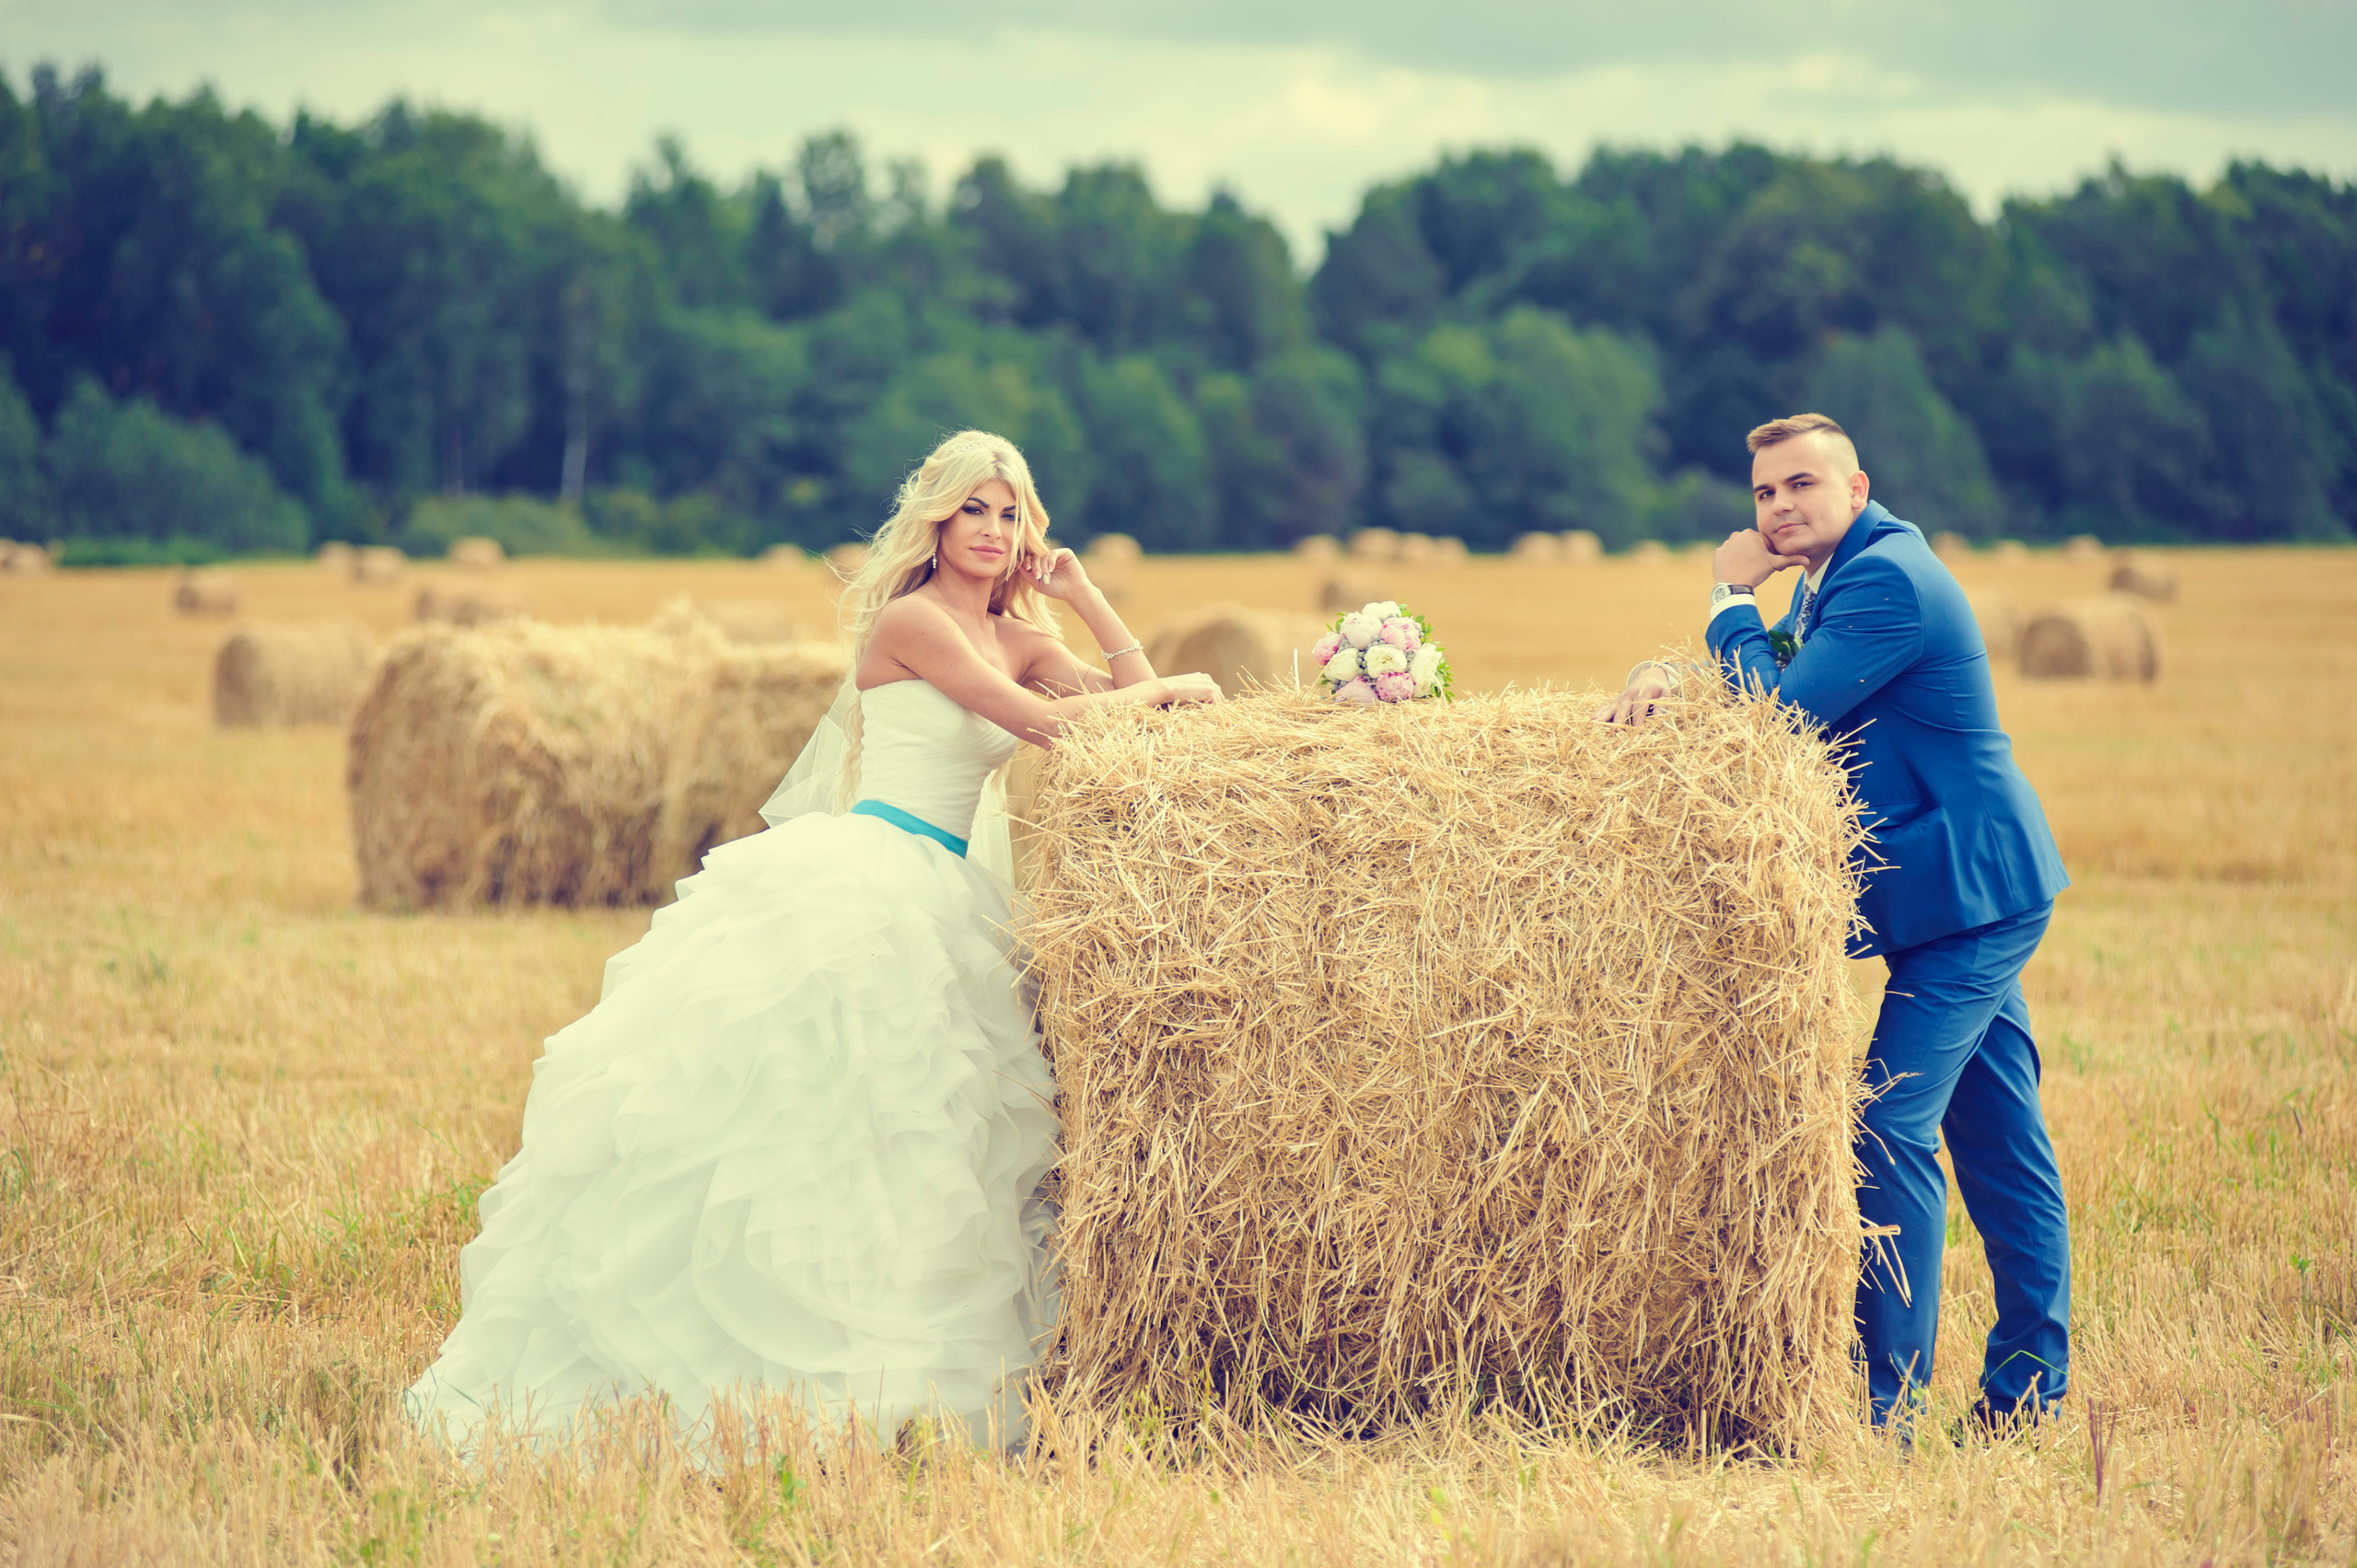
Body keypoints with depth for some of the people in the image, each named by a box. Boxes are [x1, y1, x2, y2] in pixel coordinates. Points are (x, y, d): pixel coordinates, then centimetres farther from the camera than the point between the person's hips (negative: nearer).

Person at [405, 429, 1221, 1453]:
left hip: (947, 906, 9)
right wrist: (1161, 690, 1)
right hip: (867, 871, -9)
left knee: (913, 1131, 3)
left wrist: (1084, 597, 12)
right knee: (773, 1099, -16)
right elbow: (1040, 721, -12)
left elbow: (1139, 702, 16)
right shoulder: (910, 619, -6)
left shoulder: (1017, 637, 18)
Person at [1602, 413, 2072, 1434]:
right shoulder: (1838, 580, 15)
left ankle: (1884, 1398, -12)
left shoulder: (1886, 578, -18)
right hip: (1987, 890, 10)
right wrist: (1662, 677, -6)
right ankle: (2029, 1380, 19)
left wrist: (1731, 599, -7)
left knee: (1893, 1126, -13)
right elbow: (1766, 686, 14)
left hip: (1967, 892, -10)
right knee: (1997, 1131, 13)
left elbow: (1778, 715, -20)